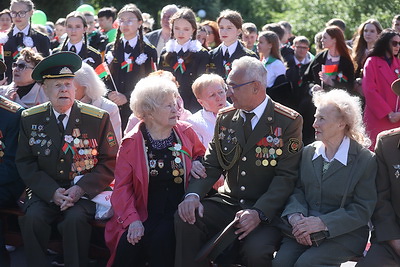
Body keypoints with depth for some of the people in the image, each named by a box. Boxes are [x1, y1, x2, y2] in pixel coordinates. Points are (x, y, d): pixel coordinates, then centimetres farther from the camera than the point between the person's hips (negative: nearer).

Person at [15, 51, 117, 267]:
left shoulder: (98, 118, -1)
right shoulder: (30, 119, 4)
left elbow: (110, 162, 1)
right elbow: (25, 162, 5)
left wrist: (81, 189, -14)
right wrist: (52, 191, -11)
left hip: (84, 190, -2)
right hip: (45, 190, 2)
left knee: (74, 219, -32)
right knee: (32, 217, -28)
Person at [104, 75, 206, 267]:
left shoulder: (186, 132, 6)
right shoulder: (131, 143, 0)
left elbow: (201, 156, 25)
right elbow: (122, 187, -1)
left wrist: (196, 164, -1)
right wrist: (133, 220, -16)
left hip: (177, 211, 0)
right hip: (145, 213, 0)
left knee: (160, 240, -30)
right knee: (128, 245, -28)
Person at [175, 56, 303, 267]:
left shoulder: (289, 121, -6)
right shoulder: (225, 118, 10)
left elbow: (286, 176, -11)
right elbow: (211, 165, 7)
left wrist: (259, 213, -26)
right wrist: (193, 194, -15)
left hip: (267, 209, -4)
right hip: (228, 202, 4)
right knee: (185, 218, -23)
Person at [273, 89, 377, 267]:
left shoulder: (365, 160, -4)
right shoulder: (308, 152, 12)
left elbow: (362, 210, -8)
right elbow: (297, 190, 11)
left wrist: (322, 223, -19)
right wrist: (295, 216, -12)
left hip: (344, 232, -4)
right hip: (304, 228, 4)